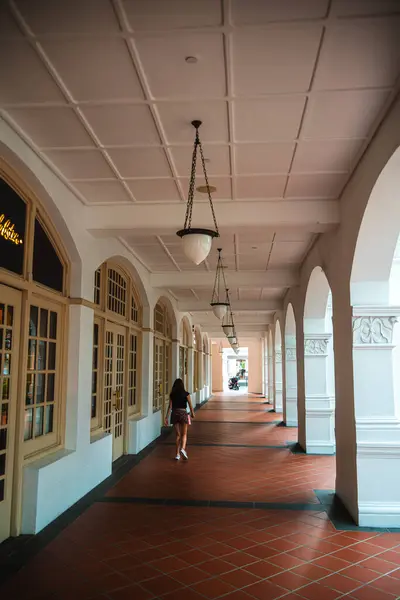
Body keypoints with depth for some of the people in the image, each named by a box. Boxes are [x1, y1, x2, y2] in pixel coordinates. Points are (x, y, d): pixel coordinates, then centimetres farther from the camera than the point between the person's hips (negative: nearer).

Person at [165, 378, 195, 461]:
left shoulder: (172, 395, 2)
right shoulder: (186, 394, -4)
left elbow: (170, 406, 0)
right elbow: (190, 405, -1)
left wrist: (167, 417, 3)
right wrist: (192, 413, 13)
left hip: (174, 414, 2)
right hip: (183, 413, -2)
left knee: (177, 434, 12)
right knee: (184, 434, 7)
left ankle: (178, 454, 13)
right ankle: (183, 448, -18)